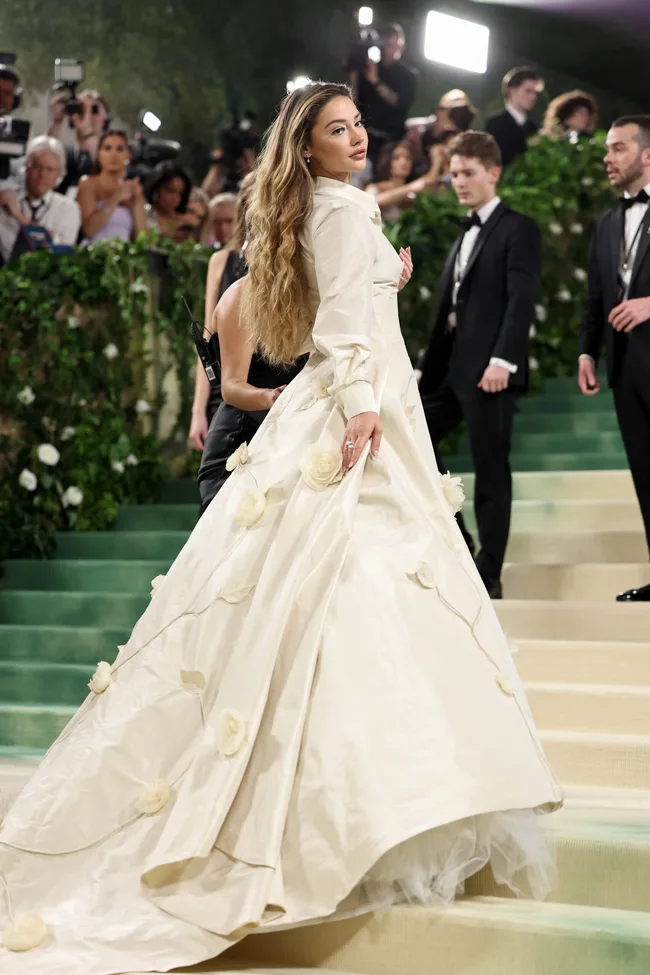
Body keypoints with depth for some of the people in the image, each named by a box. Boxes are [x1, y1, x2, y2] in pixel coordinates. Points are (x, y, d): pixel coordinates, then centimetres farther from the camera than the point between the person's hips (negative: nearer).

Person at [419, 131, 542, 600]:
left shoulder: (518, 230, -3)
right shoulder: (463, 237, 23)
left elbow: (522, 300, -15)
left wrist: (502, 360, -24)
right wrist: (429, 369, 13)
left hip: (488, 370, -9)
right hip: (449, 367, 9)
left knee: (491, 471, -3)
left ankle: (488, 575, 3)